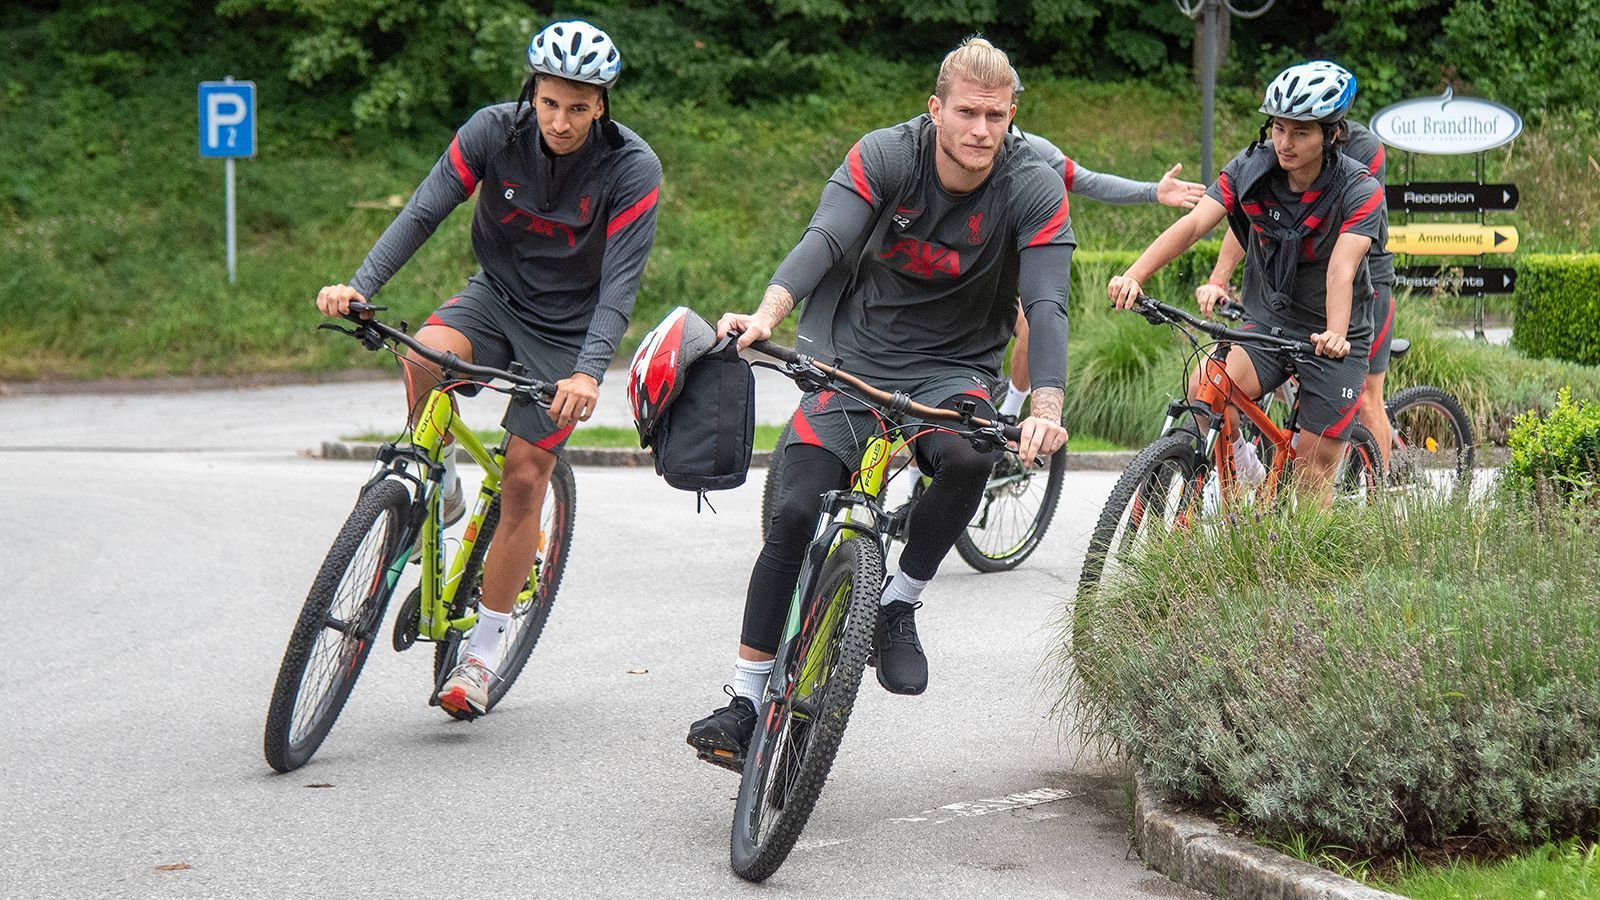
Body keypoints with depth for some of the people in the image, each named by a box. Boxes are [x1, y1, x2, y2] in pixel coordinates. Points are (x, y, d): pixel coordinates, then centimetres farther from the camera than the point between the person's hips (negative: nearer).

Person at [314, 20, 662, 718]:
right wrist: (360, 285, -32)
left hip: (569, 328, -2)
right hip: (496, 294, 2)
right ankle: (438, 491, -6)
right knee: (426, 354, -32)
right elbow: (424, 210, -17)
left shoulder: (633, 168, -21)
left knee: (524, 478, -7)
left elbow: (620, 282, -24)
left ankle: (483, 653, 6)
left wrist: (590, 372, -39)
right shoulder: (494, 130, -15)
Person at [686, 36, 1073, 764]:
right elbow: (824, 241, -29)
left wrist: (1046, 410, -41)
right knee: (796, 515, -13)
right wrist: (765, 315, -49)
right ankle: (745, 702, -3)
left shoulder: (1034, 188, -14)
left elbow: (1046, 303, -24)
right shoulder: (884, 157, -14)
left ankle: (899, 605, -7)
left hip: (954, 369, 0)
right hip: (855, 357, 0)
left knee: (967, 459, -33)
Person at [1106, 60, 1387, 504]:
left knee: (1313, 471, -4)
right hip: (1266, 322, 2)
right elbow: (1193, 224, -21)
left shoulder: (1360, 191, -19)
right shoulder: (1250, 169, -10)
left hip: (1332, 339, -2)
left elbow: (1342, 267, -33)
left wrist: (1335, 333, -52)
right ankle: (1241, 469, 2)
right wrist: (1134, 276, -37)